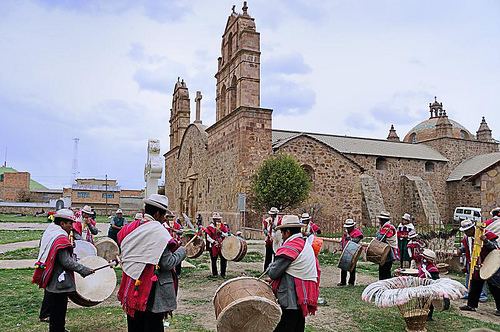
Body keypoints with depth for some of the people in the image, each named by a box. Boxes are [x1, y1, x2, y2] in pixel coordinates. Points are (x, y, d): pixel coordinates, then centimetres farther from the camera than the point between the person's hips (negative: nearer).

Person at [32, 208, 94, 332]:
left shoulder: (49, 233, 7)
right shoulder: (61, 238, -23)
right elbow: (66, 261, -28)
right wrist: (84, 270, -26)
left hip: (49, 278, 10)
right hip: (59, 282, -10)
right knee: (59, 309, 1)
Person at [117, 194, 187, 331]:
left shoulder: (129, 229, 3)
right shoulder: (159, 232, -17)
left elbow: (124, 257, 11)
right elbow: (168, 263, -17)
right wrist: (182, 250, -2)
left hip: (131, 289, 7)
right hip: (152, 292, -7)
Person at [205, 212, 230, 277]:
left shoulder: (223, 226, 5)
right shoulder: (210, 227, -3)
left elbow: (227, 235, 0)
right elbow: (208, 237, -9)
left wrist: (221, 232, -16)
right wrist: (214, 242, -20)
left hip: (222, 246, 2)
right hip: (213, 246, -2)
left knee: (224, 259, -2)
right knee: (214, 260, 7)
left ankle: (223, 273, 10)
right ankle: (214, 273, 21)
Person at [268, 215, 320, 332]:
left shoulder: (288, 248, -17)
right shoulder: (307, 245, 10)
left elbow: (273, 273, -17)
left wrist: (271, 265, 7)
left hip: (291, 301, -9)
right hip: (303, 299, 9)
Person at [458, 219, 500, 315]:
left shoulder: (486, 235, -19)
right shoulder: (467, 237, 2)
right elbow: (465, 247, 20)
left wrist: (486, 241, -37)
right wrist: (460, 250, 0)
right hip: (475, 267, 7)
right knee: (474, 287, 16)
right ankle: (471, 305, 27)